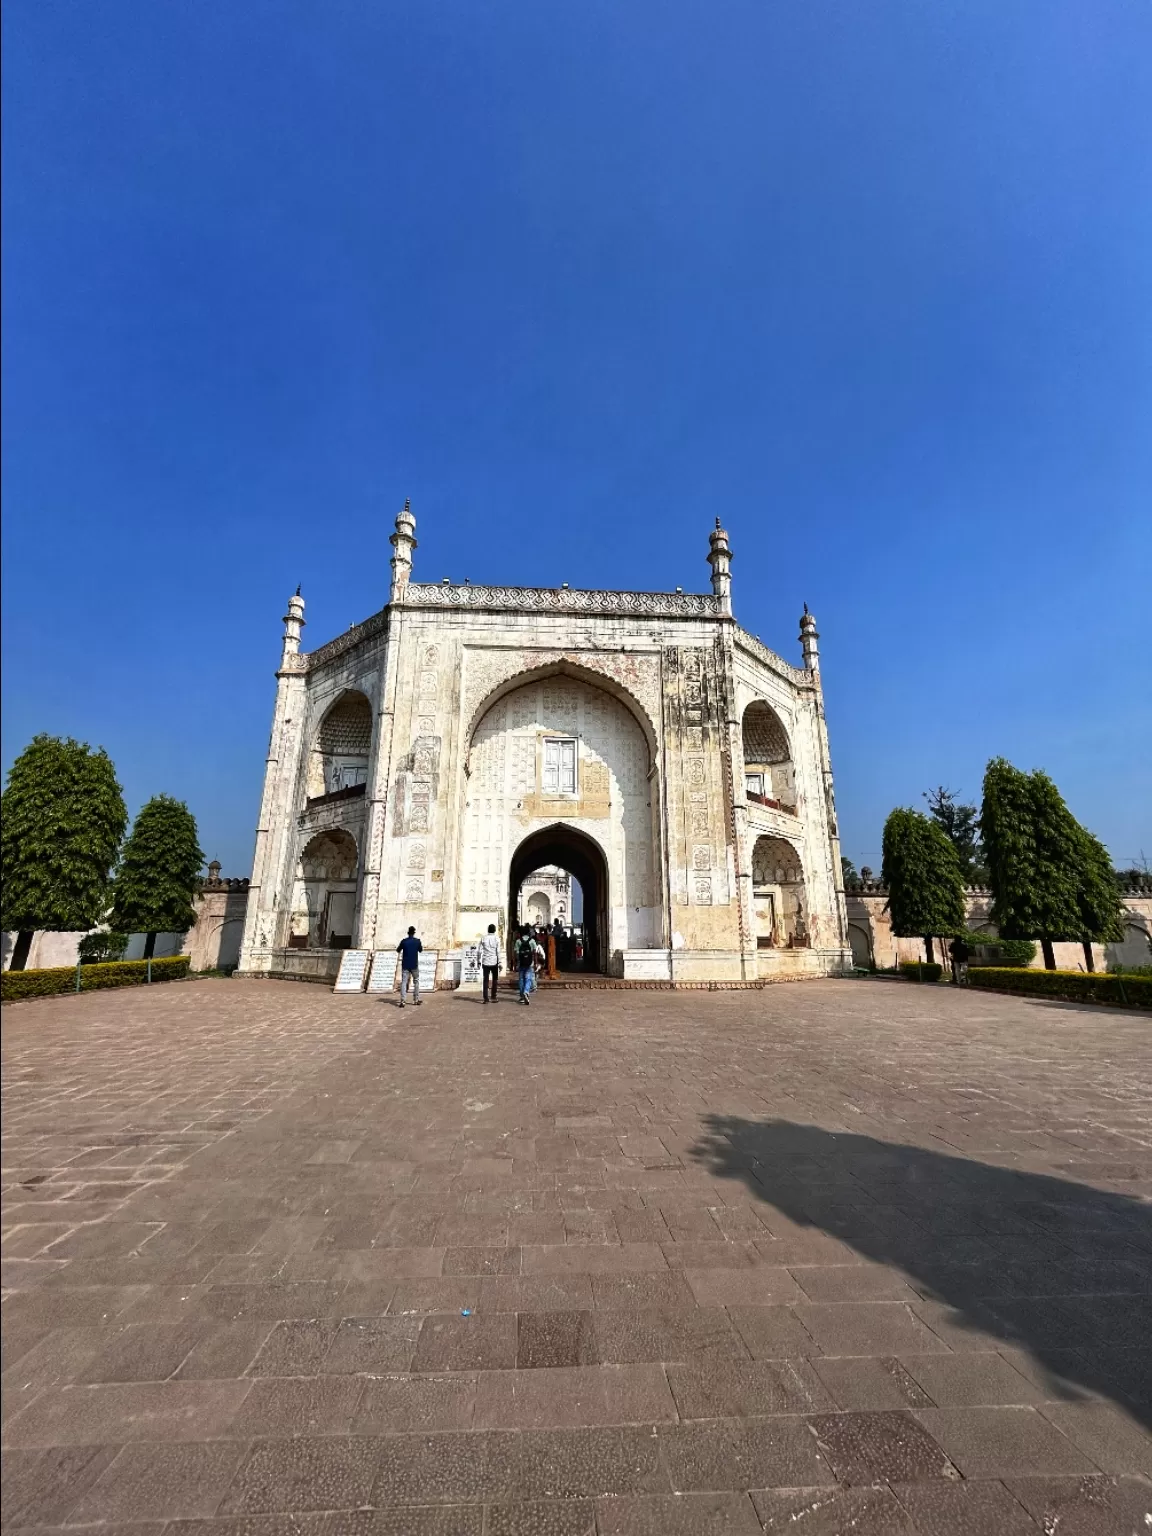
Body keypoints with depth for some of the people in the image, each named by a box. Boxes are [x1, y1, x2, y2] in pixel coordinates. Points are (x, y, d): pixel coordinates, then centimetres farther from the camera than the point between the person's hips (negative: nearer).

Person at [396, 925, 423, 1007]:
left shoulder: (403, 941, -5)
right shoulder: (417, 941, -5)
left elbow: (398, 950, 9)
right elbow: (420, 950, 12)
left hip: (405, 965, 0)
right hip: (414, 965, 0)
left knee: (403, 982, -1)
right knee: (416, 982, 15)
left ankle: (402, 1001, -13)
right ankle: (417, 1000, 16)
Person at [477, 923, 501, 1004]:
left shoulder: (483, 938, 1)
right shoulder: (496, 939, -4)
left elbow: (480, 951, 0)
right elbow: (498, 952, -7)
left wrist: (479, 961, 7)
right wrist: (499, 963, -2)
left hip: (485, 962, 1)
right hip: (494, 962, -1)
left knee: (486, 980, 4)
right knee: (494, 980, 12)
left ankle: (486, 998, 0)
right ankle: (493, 997, 12)